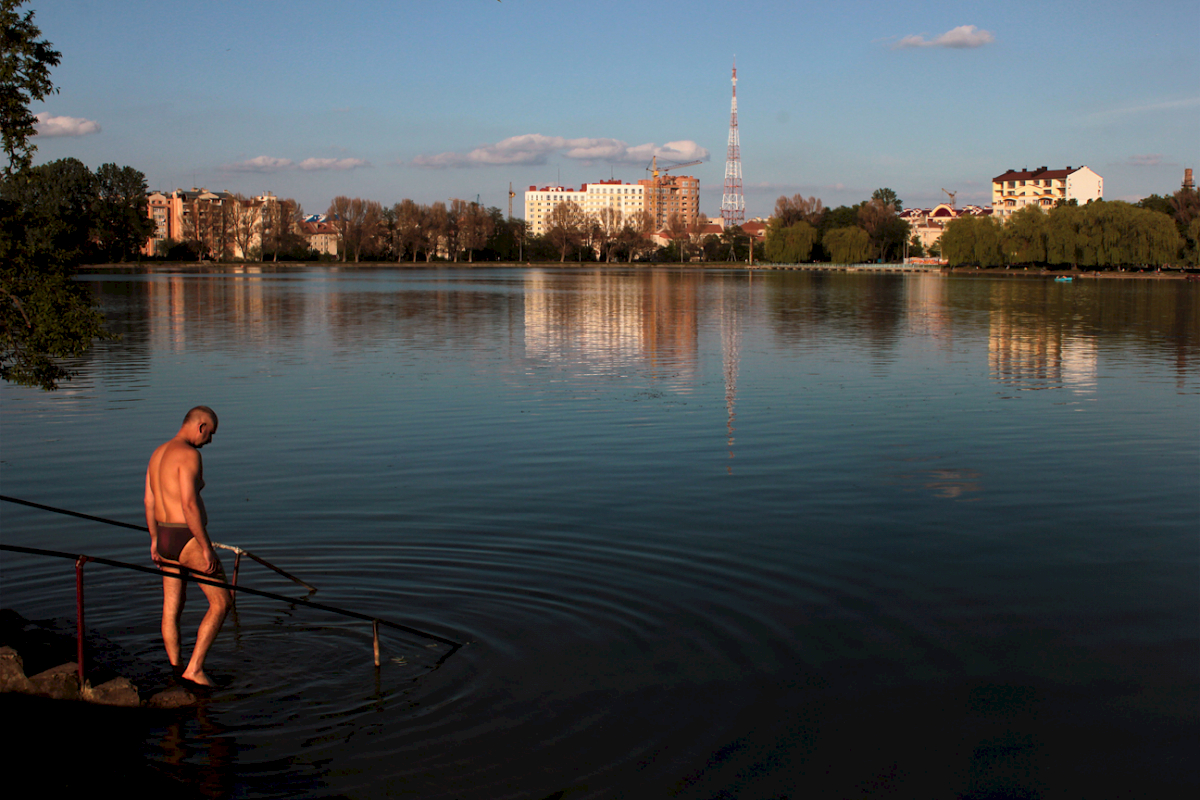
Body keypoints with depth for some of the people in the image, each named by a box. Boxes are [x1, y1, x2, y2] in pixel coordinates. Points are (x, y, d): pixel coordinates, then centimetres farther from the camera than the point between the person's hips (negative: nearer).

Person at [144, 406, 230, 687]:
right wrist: (207, 547, -20)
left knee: (172, 608, 16)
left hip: (165, 537, 9)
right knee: (221, 602, 2)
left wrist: (155, 541, 25)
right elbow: (189, 505, -25)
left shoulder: (158, 453, 11)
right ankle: (195, 668, 1)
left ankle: (176, 669, 26)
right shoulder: (189, 455, -19)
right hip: (189, 540, -9)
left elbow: (149, 502, 17)